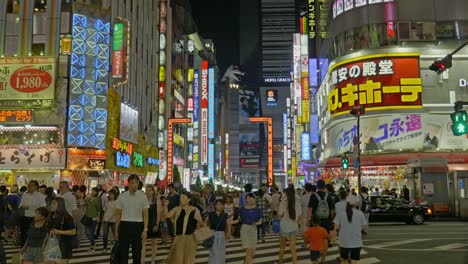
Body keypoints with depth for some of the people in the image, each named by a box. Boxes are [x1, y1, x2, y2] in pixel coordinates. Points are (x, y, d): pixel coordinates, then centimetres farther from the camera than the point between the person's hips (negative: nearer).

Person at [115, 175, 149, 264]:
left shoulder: (142, 196, -2)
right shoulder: (122, 196, 1)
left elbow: (145, 214, -1)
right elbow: (118, 214, 6)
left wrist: (145, 229, -9)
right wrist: (116, 230, 6)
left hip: (138, 226, 0)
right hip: (124, 225, 0)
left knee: (137, 252, 9)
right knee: (123, 252, 3)